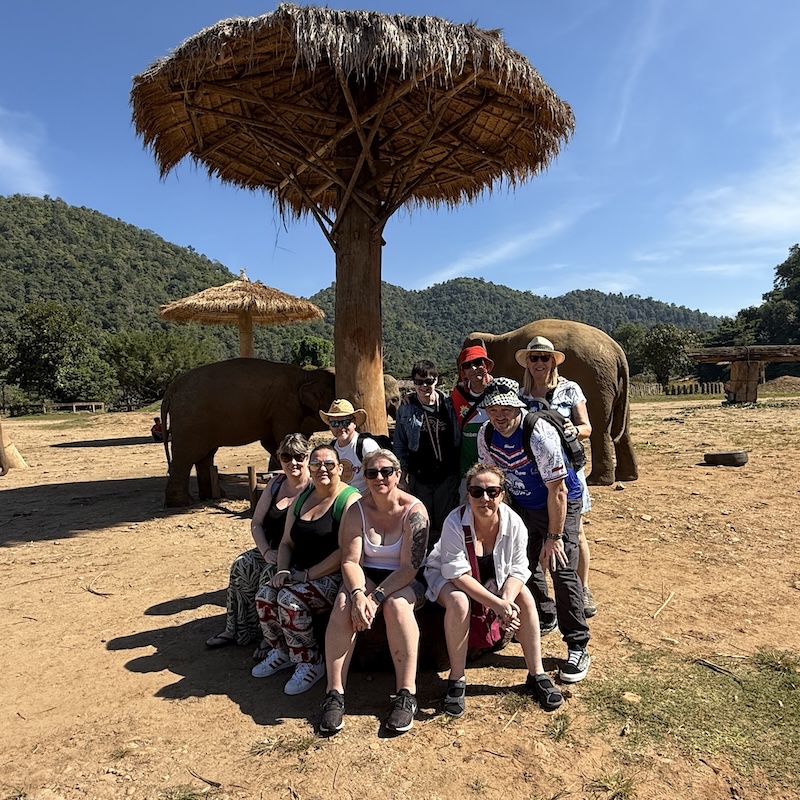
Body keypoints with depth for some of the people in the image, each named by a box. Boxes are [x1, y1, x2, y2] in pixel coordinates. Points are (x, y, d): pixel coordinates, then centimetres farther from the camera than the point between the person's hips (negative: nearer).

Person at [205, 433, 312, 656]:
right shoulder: (276, 483, 9)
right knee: (241, 565, -14)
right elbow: (256, 523, 8)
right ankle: (236, 629, -2)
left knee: (270, 574, -27)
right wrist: (267, 551, -8)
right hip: (274, 550, 7)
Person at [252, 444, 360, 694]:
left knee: (290, 599, -26)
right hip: (300, 572, 7)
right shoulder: (302, 498, 12)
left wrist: (308, 575, -18)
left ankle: (311, 664, -5)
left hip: (334, 577, -7)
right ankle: (281, 653, 11)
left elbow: (346, 551, -20)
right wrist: (282, 570, -5)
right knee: (264, 595, -14)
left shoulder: (349, 500, -12)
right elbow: (287, 543, 14)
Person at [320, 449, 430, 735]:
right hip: (367, 576, 3)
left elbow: (409, 567, -18)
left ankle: (406, 695, -26)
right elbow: (350, 561, -10)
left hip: (406, 581, -3)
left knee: (397, 604, -35)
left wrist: (376, 598, -27)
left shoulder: (413, 510, -15)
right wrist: (358, 594, -29)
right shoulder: (358, 510, -5)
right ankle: (334, 693, -22)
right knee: (343, 604, -27)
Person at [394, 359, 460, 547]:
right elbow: (399, 444, 5)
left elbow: (458, 438, 6)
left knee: (445, 523, 8)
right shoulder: (405, 409, 0)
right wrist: (404, 471, 0)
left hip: (447, 475, 0)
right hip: (419, 477, 0)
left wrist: (458, 469, 4)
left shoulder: (448, 404, 1)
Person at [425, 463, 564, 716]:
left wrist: (507, 600, -37)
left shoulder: (513, 522, -22)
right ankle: (456, 680, -17)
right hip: (447, 577, -3)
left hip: (494, 577, 4)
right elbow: (458, 573, -33)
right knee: (459, 602, -34)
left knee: (525, 598, -19)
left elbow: (518, 569, -17)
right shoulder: (455, 523, -33)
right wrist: (497, 604, -39)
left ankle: (537, 675, -4)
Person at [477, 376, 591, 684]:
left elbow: (557, 490, -26)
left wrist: (553, 537, -22)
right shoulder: (486, 434, -12)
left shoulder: (539, 434, -31)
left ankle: (578, 648, 0)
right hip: (521, 503, 6)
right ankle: (544, 618, 35)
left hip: (561, 503, -6)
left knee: (561, 569, -12)